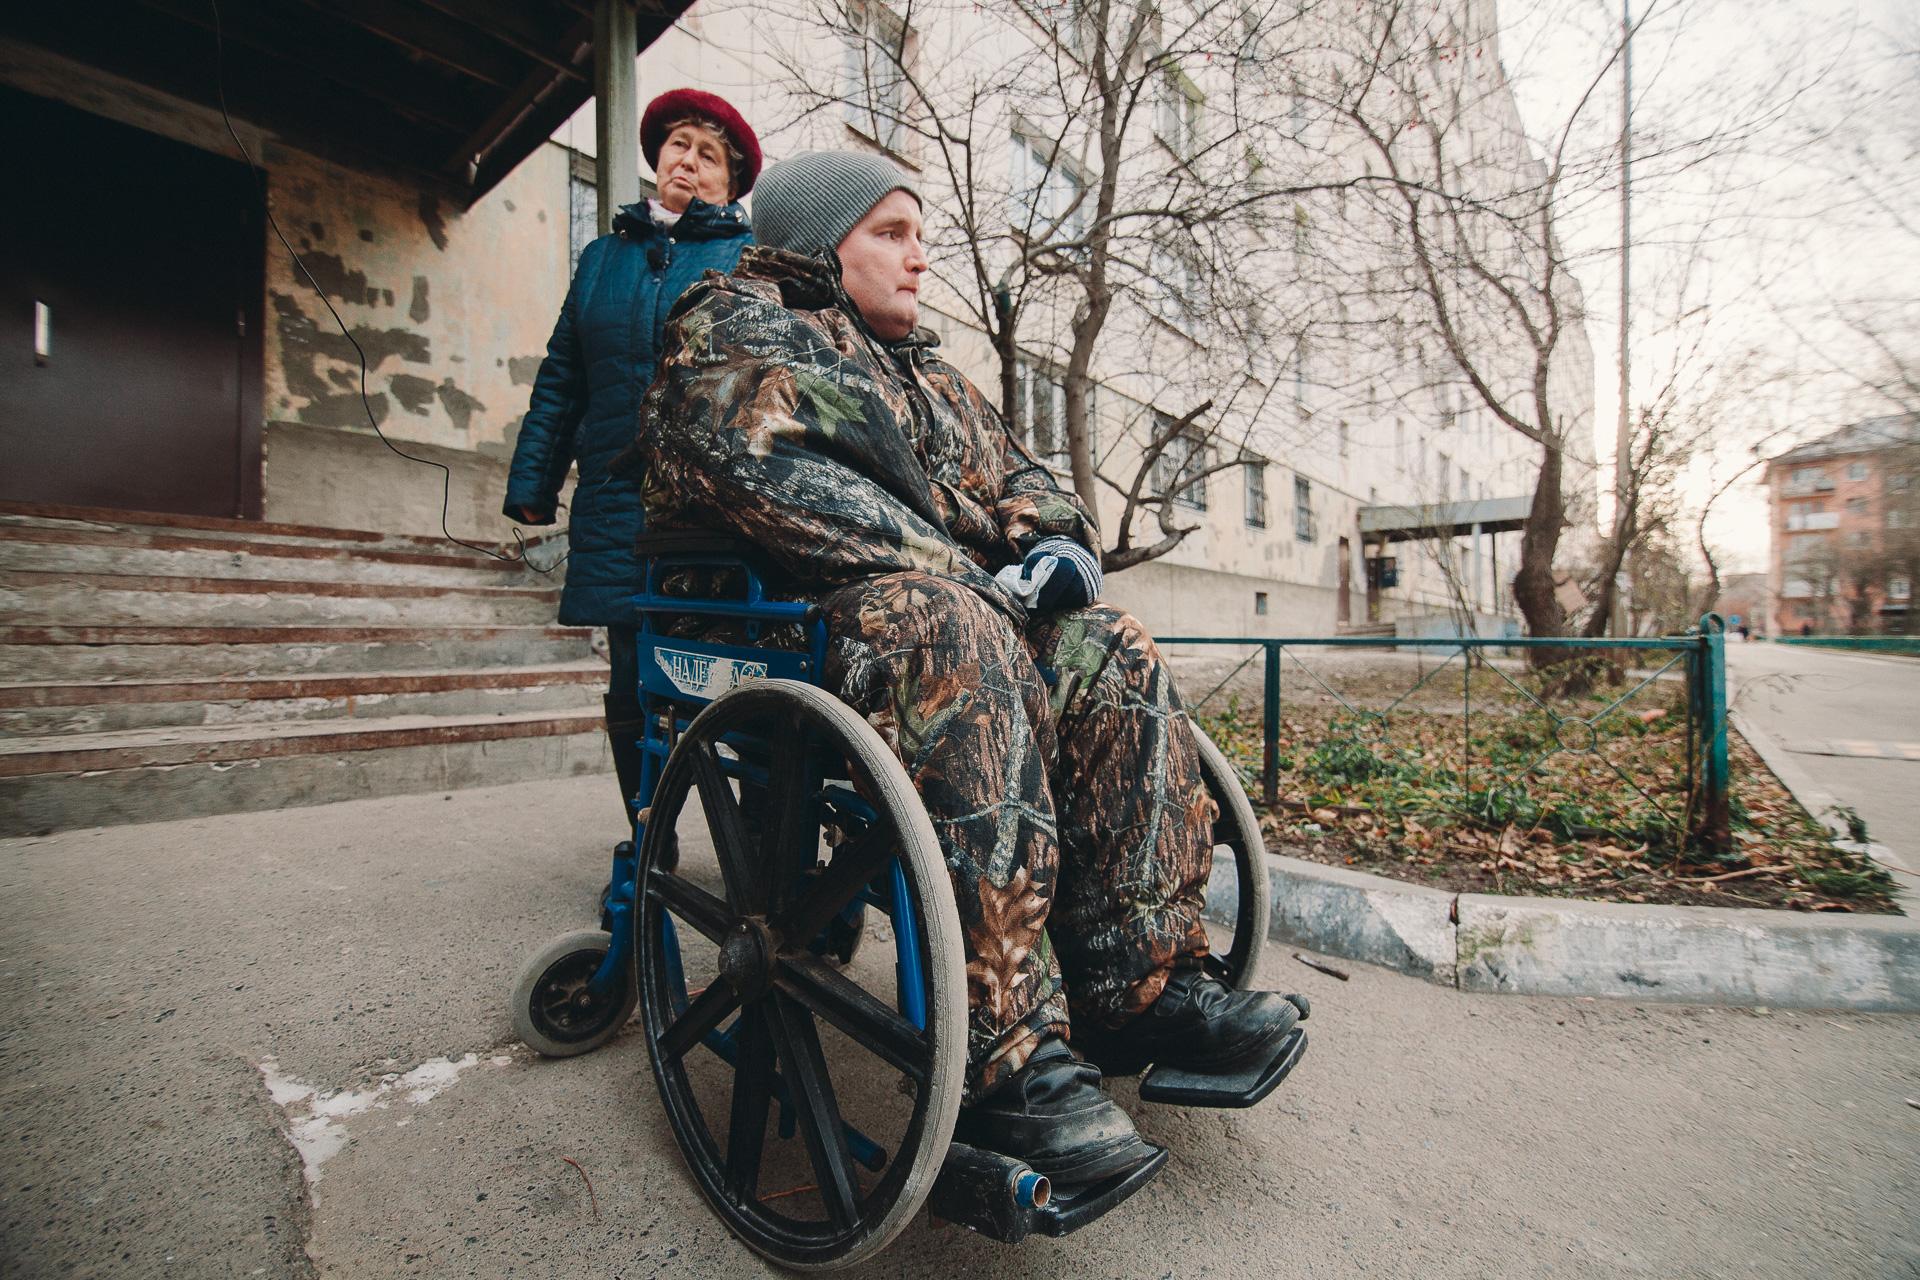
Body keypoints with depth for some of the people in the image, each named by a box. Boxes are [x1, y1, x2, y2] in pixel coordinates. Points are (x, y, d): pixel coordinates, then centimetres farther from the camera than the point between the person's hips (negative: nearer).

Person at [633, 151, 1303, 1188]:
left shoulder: (928, 378, 31)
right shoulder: (737, 328, 8)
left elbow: (1016, 479, 24)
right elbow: (762, 481, -13)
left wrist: (1059, 541, -2)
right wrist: (964, 574, -18)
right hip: (778, 620, -6)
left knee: (1112, 655, -16)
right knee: (958, 636, -37)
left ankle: (1141, 977, -12)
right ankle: (1001, 1055, -34)